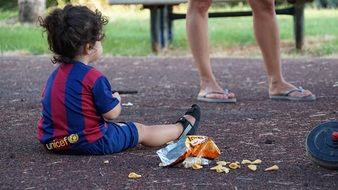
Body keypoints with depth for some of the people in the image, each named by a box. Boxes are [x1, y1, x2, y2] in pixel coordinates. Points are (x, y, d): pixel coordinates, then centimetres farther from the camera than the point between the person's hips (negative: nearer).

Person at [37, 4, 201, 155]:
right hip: (90, 143, -8)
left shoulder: (55, 75, 4)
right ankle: (181, 128, 37)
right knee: (142, 131, 14)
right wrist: (116, 100, 7)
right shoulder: (93, 77, -20)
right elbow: (112, 113, -14)